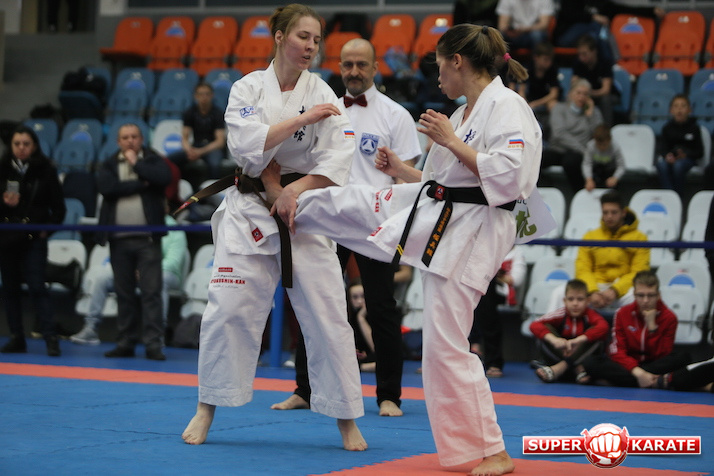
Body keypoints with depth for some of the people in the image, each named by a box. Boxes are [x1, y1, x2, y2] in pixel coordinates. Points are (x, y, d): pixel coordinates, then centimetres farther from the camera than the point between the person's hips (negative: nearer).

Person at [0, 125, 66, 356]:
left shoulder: (45, 171, -2)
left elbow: (58, 207, 1)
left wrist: (48, 228, -8)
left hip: (34, 239, -3)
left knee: (37, 287, -10)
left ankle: (51, 337, -10)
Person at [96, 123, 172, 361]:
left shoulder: (152, 160, 7)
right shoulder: (109, 165, 11)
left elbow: (163, 178, -14)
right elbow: (106, 187, -9)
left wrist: (136, 163, -6)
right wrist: (141, 185, -9)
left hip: (147, 237, -3)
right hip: (119, 238, 3)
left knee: (151, 291, -7)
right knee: (124, 292, 7)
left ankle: (154, 344, -8)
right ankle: (125, 343, 13)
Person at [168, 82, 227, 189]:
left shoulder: (217, 113, -7)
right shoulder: (190, 112, 3)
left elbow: (220, 141, -13)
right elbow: (184, 138, 1)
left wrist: (201, 152, -28)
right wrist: (189, 150, -23)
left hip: (214, 147, -4)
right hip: (196, 147, 4)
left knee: (214, 163, -40)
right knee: (170, 159, -23)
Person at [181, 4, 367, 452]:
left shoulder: (322, 94, 0)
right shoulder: (248, 88, 1)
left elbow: (337, 158, -10)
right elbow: (248, 144, -14)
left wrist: (295, 191, -19)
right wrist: (304, 119, -19)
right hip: (249, 210, 0)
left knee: (327, 312, -4)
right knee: (229, 308, -4)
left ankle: (347, 421, 7)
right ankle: (207, 410, 12)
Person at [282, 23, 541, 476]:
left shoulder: (508, 108, -16)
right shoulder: (465, 112, 14)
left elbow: (508, 179, -27)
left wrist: (450, 141, -21)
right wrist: (400, 170, 26)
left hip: (467, 235, -9)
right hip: (429, 216, 9)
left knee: (447, 345, -7)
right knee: (349, 204, 17)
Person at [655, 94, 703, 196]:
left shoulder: (694, 128, 2)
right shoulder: (667, 128, 8)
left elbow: (700, 152, 1)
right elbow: (663, 148, 2)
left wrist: (685, 155, -18)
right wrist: (667, 156, -22)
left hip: (688, 158, -2)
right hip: (669, 157, 2)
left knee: (679, 165, -37)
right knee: (662, 165, -33)